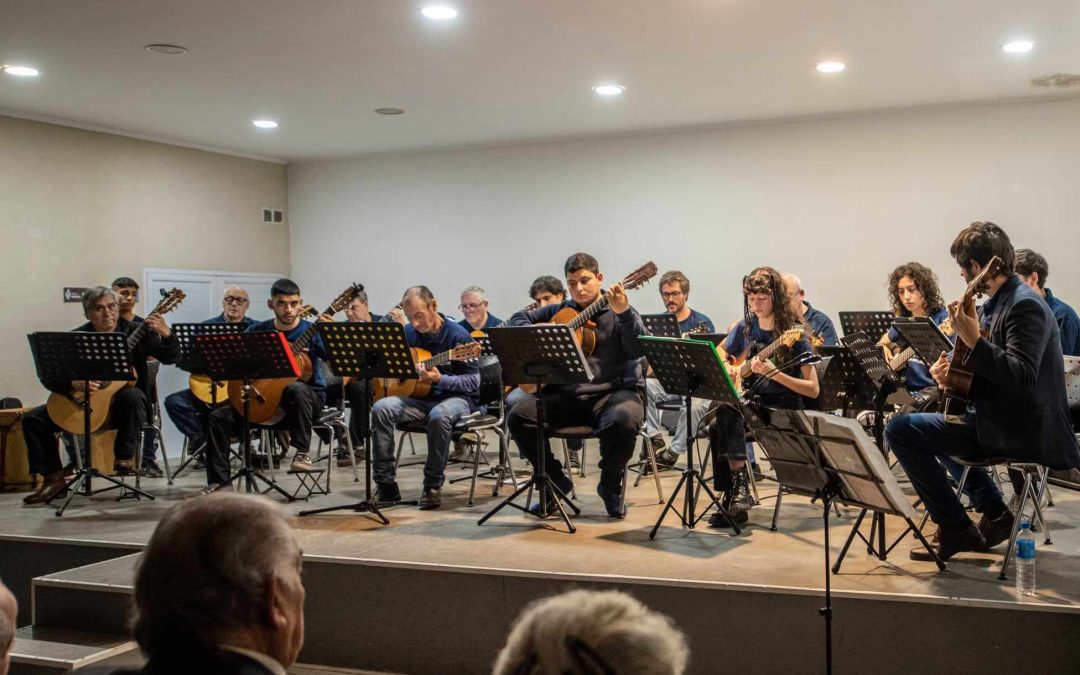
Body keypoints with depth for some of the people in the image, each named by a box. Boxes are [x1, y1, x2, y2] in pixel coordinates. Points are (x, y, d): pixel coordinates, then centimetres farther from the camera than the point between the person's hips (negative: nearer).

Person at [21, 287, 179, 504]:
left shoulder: (135, 332, -4)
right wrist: (73, 384, -27)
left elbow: (170, 358, -8)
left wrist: (167, 335, -28)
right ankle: (54, 476, -2)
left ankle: (125, 457, -21)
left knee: (132, 396, -38)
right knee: (33, 419, -10)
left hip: (121, 405, -3)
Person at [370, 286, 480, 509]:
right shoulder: (408, 333, 5)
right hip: (421, 397, 5)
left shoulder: (458, 335, -11)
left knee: (439, 415, -40)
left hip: (456, 397, -5)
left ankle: (433, 486, -21)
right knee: (381, 408, -22)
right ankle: (386, 484, -18)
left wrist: (440, 380, -27)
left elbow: (473, 382, -12)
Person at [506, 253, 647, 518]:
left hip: (614, 391, -3)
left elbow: (641, 350, -12)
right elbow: (519, 318, 24)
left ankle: (610, 486, -6)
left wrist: (624, 313, -27)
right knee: (518, 416, -18)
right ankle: (556, 481, 3)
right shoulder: (561, 311, 16)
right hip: (568, 396, 4)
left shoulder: (619, 314, 5)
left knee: (623, 420, -37)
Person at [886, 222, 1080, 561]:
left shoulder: (1025, 305, -19)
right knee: (936, 422, 34)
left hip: (1021, 430, -11)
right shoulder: (997, 303, 12)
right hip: (1004, 419, 11)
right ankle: (995, 516, 24)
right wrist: (952, 374, 2)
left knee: (900, 429, -15)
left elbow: (1022, 377, -29)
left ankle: (956, 529, -6)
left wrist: (974, 341, -32)